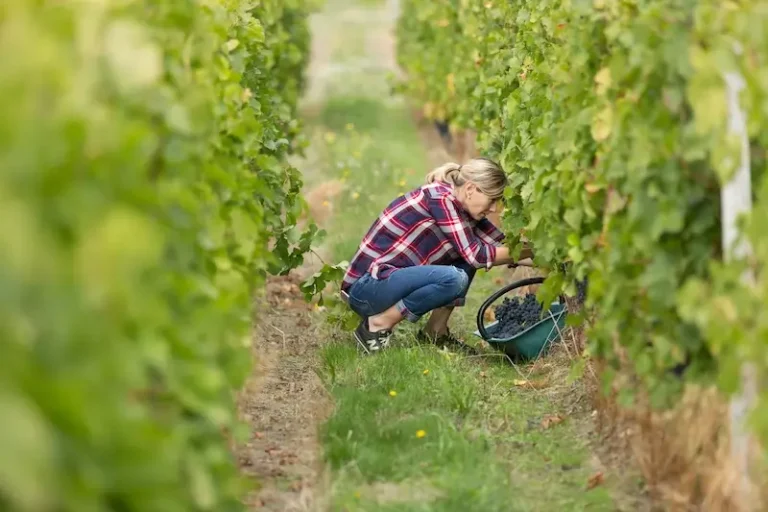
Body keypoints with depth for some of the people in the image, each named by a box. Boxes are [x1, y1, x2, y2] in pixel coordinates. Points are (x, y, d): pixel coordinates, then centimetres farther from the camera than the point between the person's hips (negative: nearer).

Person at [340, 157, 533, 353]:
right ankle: (378, 325, -13)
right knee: (453, 279, -28)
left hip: (392, 278, 10)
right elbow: (476, 256, -18)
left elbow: (501, 244, 9)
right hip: (366, 287, -10)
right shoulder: (440, 199, -17)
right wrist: (526, 253, -13)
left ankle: (435, 331, 5)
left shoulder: (459, 206, 9)